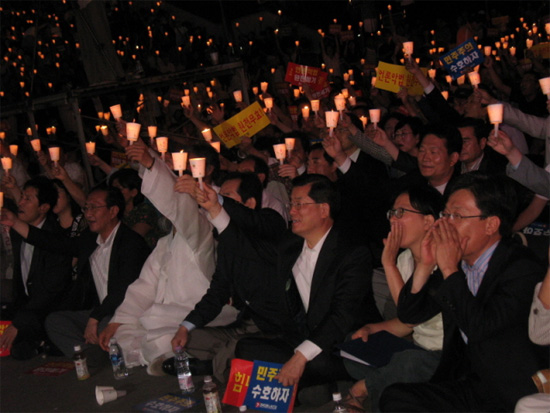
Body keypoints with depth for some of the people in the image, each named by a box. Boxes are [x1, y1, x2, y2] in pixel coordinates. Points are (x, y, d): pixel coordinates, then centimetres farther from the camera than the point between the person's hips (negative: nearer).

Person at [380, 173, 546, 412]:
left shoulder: (521, 267, -15)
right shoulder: (456, 261, 4)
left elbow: (480, 327, -27)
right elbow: (409, 315, 6)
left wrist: (450, 269, -20)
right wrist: (426, 265, -7)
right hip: (468, 385, 6)